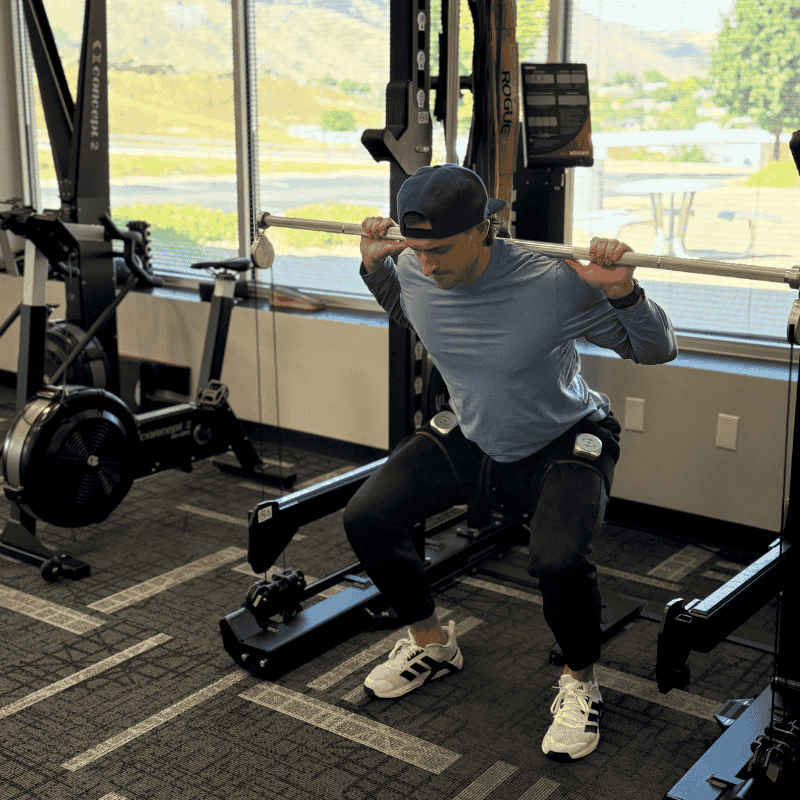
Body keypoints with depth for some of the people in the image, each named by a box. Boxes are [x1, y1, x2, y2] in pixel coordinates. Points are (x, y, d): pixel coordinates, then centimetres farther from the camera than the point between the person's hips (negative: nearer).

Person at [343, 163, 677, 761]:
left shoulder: (552, 284, -31)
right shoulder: (413, 273, -15)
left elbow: (657, 350, -20)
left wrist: (622, 292, -38)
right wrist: (374, 265, -2)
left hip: (564, 442, -5)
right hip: (472, 439, 5)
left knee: (558, 560, -32)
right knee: (366, 518, -8)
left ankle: (581, 684, 0)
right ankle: (431, 645, 16)